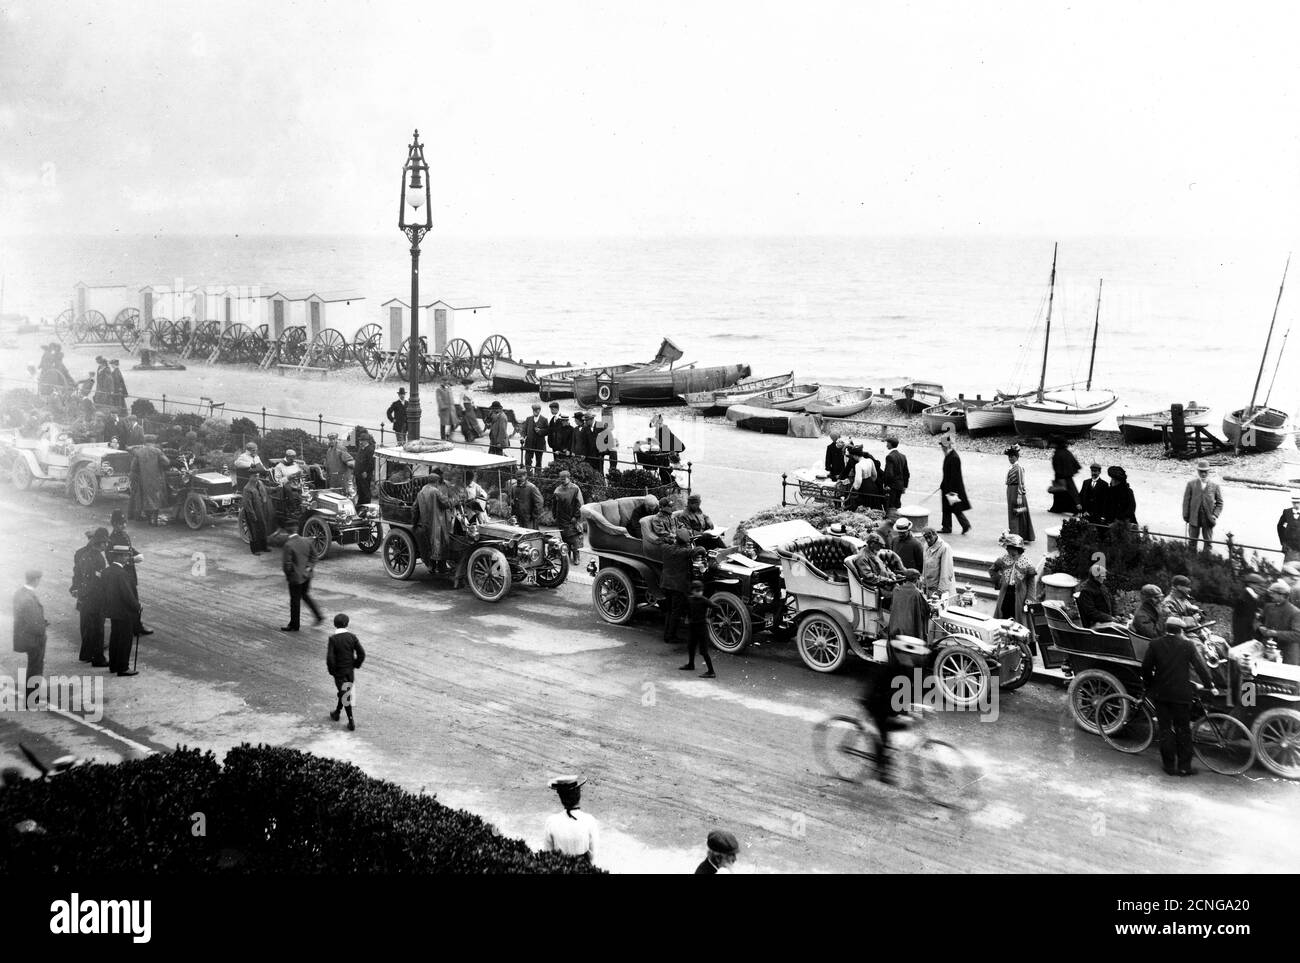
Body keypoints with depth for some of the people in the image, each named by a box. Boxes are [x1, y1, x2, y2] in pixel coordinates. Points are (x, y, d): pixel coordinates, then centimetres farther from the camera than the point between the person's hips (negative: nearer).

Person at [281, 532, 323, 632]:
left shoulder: (288, 545, -23)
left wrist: (288, 575, -4)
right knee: (305, 595, 25)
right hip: (307, 575, 7)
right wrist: (311, 567, 8)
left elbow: (287, 564, -20)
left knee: (295, 601, 7)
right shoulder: (307, 541, -4)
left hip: (296, 577, -6)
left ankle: (294, 625, 20)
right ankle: (319, 616, 22)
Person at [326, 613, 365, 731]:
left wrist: (332, 671, -6)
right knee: (344, 692, 23)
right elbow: (361, 654, -11)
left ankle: (351, 722, 4)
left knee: (345, 696, 5)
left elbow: (330, 658, -21)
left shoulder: (333, 639, -16)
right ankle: (337, 713, 42)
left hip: (339, 672, -4)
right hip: (351, 671, 4)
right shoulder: (352, 637, -8)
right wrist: (355, 665, 4)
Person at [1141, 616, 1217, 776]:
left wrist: (1148, 687, 15)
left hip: (1160, 693, 1)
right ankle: (1184, 766, 9)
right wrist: (1210, 686, 9)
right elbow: (1200, 667, -3)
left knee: (1165, 729, 9)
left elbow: (1146, 667, 1)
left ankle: (1170, 765, 10)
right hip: (1182, 694, -1)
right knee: (1183, 730, 8)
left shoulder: (1155, 644, -2)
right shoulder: (1188, 645, -6)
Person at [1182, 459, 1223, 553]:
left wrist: (1215, 515, -6)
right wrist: (1185, 515, -2)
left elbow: (1220, 502, 5)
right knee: (1192, 542, 8)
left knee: (1208, 542, 9)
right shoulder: (1191, 484, -1)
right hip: (1194, 518, 0)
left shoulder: (1214, 486, -1)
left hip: (1208, 520, 0)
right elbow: (1186, 501, 1)